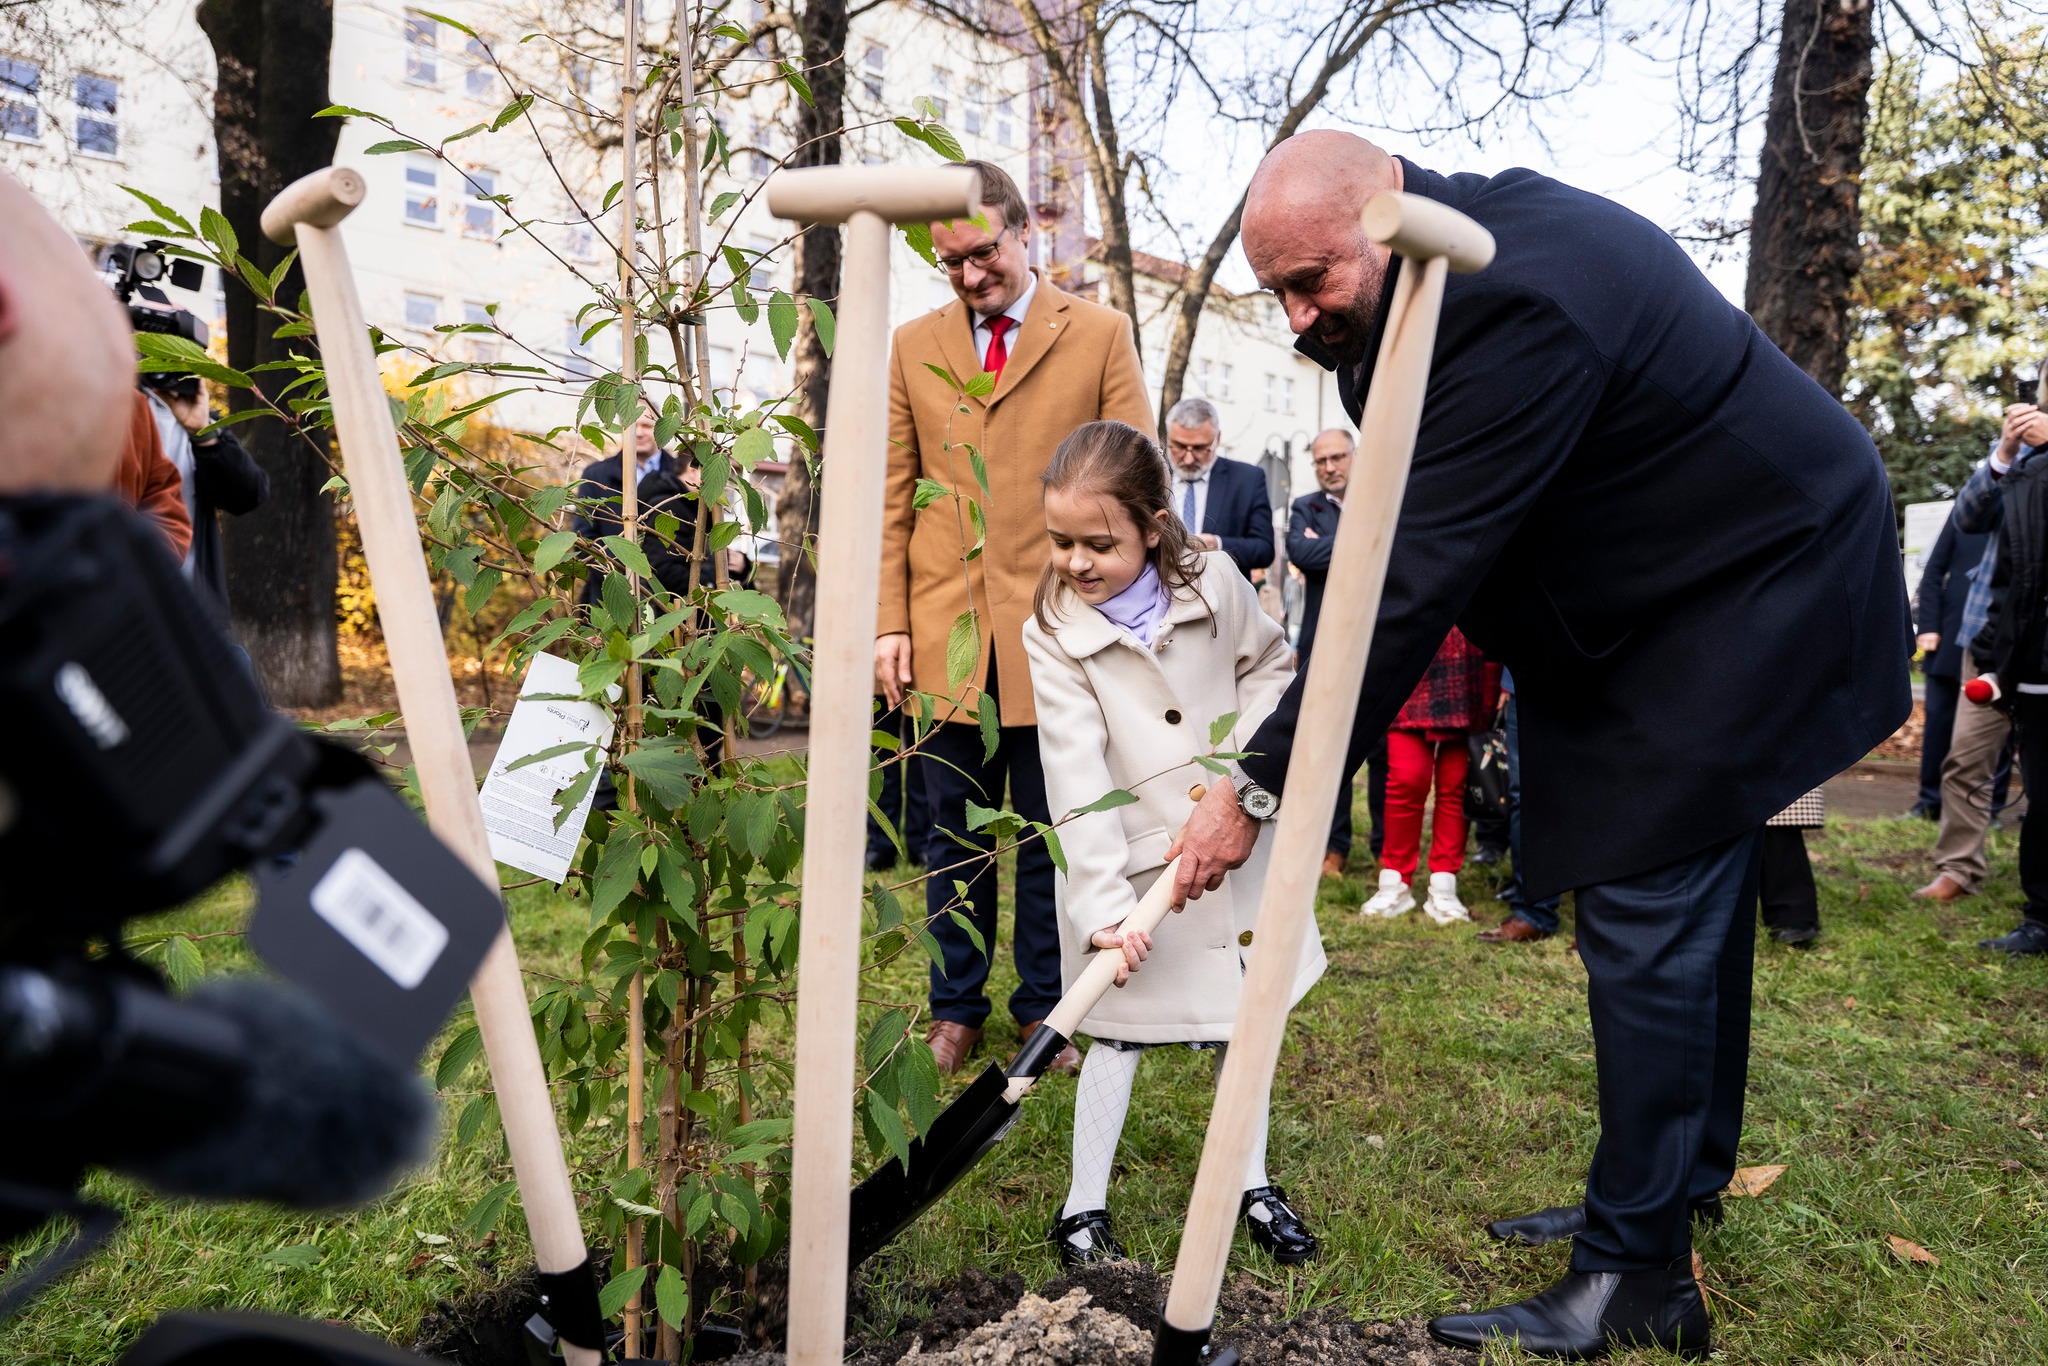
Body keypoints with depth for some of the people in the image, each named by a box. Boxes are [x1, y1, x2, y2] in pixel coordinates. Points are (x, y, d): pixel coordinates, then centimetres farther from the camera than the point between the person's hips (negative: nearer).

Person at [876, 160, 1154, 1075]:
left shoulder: (1099, 334, 4)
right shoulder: (912, 346, 12)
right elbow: (891, 496, 9)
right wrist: (888, 622, 1)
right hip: (944, 631, 2)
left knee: (1051, 833, 8)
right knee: (955, 835, 11)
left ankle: (1044, 1008, 24)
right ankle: (956, 1010, 25)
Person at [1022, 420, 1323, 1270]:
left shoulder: (1214, 582, -8)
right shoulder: (1054, 633, -15)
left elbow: (1271, 666, 8)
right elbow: (1076, 778, -21)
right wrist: (1105, 905, -26)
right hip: (1132, 863, -3)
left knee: (1245, 1014, 14)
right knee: (1120, 1032, 4)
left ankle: (1251, 1185, 34)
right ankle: (1084, 1206, 21)